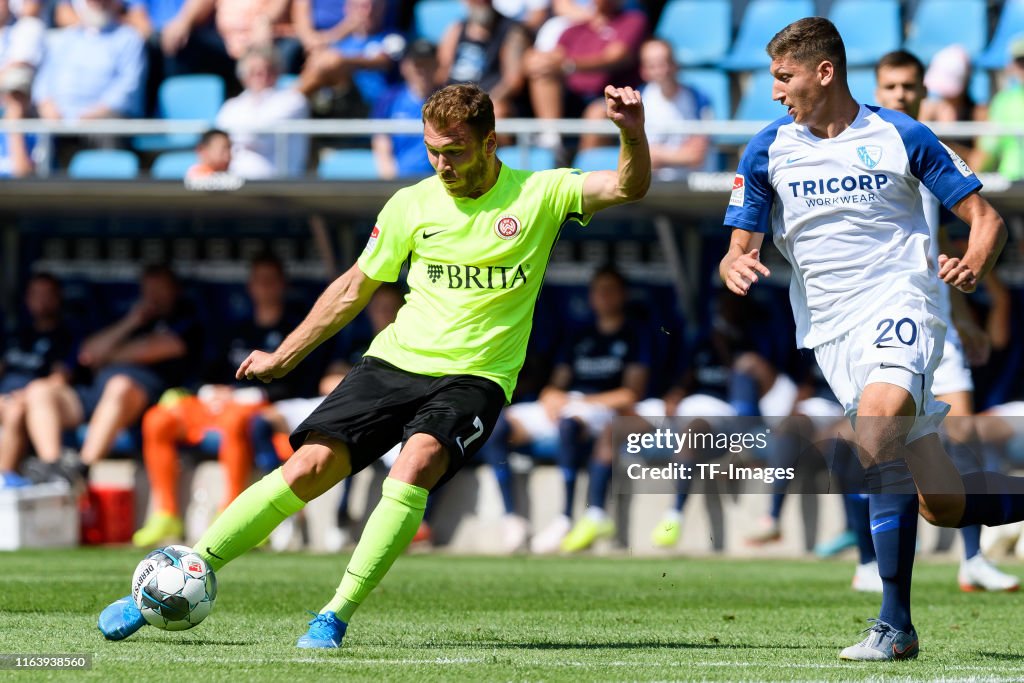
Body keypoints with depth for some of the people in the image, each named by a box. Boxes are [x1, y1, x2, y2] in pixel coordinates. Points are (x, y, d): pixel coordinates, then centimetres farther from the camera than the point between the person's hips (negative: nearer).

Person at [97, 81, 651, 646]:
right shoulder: (413, 205, 5)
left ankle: (338, 615, -29)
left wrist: (633, 134, -35)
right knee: (311, 465, -15)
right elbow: (355, 287, 17)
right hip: (396, 361, 2)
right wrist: (283, 357, 21)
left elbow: (628, 187, -13)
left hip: (473, 378, -2)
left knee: (417, 460, -32)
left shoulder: (539, 195, -1)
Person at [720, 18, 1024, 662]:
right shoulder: (767, 151, 8)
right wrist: (736, 267, -15)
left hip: (900, 304, -4)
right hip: (831, 333, 4)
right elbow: (739, 249, 9)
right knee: (943, 505, -1)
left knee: (876, 435, -32)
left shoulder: (900, 136, 0)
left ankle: (896, 626, -26)